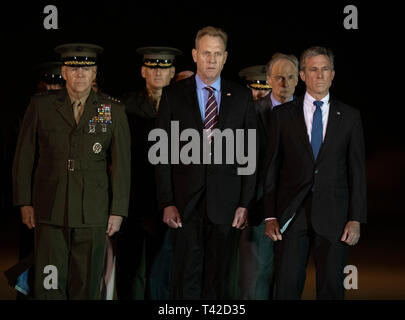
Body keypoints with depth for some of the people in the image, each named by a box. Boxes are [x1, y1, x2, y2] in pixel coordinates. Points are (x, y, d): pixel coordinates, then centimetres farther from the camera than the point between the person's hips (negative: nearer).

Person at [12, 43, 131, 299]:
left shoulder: (113, 111, 4)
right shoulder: (41, 106, 4)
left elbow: (122, 165, 5)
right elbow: (24, 157, 8)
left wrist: (118, 211, 1)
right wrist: (25, 203, 4)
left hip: (93, 214, 0)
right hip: (50, 212, 0)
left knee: (87, 287, 4)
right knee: (48, 287, -3)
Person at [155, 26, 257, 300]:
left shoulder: (242, 97, 7)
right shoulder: (173, 95, 5)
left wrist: (245, 203, -1)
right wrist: (167, 202, -5)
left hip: (225, 203, 1)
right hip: (186, 202, -1)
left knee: (217, 279, 6)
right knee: (187, 278, -2)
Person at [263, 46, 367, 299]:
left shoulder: (350, 116, 8)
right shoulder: (283, 115, 7)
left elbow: (357, 171, 6)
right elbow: (271, 167, 6)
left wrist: (356, 219, -2)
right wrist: (270, 216, -1)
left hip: (333, 216, 0)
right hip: (292, 215, 0)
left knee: (332, 288, 3)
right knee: (287, 287, -3)